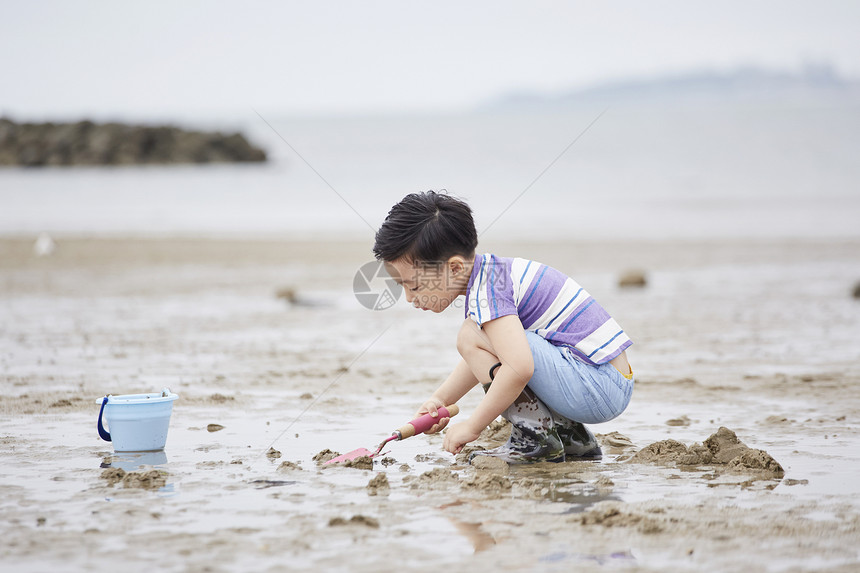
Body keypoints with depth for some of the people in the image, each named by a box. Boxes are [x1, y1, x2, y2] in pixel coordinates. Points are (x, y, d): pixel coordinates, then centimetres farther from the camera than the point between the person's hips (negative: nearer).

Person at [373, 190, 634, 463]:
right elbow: (483, 359, 28)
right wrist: (440, 399, 18)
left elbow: (520, 368, -32)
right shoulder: (490, 272, 12)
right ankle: (568, 434, 18)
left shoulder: (487, 292, -18)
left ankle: (536, 437, -10)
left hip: (596, 389, -10)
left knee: (471, 336, -16)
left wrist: (471, 427, -21)